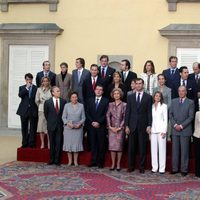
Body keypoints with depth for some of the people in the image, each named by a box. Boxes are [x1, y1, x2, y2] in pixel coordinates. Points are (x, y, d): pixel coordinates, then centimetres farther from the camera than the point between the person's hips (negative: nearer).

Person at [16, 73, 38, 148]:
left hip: (33, 111, -2)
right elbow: (20, 95, -10)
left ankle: (32, 143, 6)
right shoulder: (22, 88, 9)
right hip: (24, 110, 2)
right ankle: (25, 143, 15)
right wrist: (27, 88, -14)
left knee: (33, 128, 0)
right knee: (24, 128, 7)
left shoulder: (36, 88, 3)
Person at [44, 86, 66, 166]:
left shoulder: (63, 101, 1)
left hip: (60, 125, 1)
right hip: (51, 125, -1)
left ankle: (57, 160, 7)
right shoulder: (47, 102, -3)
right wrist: (50, 121, 9)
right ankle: (52, 159, 17)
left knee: (59, 143, 0)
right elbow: (46, 113, 8)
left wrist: (62, 121, 7)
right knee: (52, 143, 7)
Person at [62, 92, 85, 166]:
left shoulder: (81, 106, 5)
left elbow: (83, 117, 5)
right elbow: (63, 117, 3)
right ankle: (70, 161, 10)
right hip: (68, 128, 0)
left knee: (77, 143, 1)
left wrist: (80, 123, -13)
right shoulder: (67, 105, 4)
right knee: (68, 143, 1)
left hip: (78, 128, 0)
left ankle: (75, 161, 9)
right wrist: (68, 123, -13)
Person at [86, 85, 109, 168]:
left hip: (101, 126, -3)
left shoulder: (106, 101, 1)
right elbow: (87, 113, 8)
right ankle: (93, 161, 8)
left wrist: (98, 122, -12)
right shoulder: (90, 100, 12)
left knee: (101, 144, 0)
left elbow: (106, 114, -5)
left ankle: (100, 162, 5)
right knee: (93, 144, 3)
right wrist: (92, 122, -5)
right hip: (92, 126, 3)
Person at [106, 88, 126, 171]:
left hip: (120, 128, -2)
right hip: (112, 128, 2)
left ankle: (118, 164, 6)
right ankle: (113, 164, 7)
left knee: (119, 146, -2)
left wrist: (120, 127, -10)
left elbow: (125, 117, -3)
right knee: (112, 145, 0)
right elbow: (108, 115, 5)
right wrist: (110, 126, -6)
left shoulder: (124, 105, 1)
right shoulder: (110, 104, 10)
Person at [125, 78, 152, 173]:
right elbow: (127, 112, 7)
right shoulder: (130, 97, 10)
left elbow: (149, 112, 1)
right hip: (132, 125, 2)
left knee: (142, 147, 2)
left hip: (143, 126, -2)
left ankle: (141, 167, 10)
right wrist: (126, 125, 0)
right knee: (131, 147, 4)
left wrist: (149, 125, -6)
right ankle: (130, 166, 12)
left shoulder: (148, 97, 4)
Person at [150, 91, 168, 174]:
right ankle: (154, 167, 8)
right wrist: (149, 128, 1)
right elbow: (150, 118, 11)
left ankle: (162, 168, -1)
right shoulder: (152, 106, 11)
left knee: (162, 149, -3)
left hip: (161, 130, -3)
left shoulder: (164, 106, 2)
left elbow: (165, 119, 0)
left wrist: (164, 131, -7)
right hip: (153, 130, 3)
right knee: (153, 149, 3)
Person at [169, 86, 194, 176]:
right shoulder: (174, 101, 11)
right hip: (175, 130, 3)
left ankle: (184, 169, 7)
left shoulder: (190, 102, 0)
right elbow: (170, 114, 7)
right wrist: (175, 125, -7)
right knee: (175, 150, 5)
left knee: (184, 151, 1)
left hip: (185, 130, -3)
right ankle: (175, 168, 12)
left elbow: (191, 117, -6)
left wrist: (181, 126, -12)